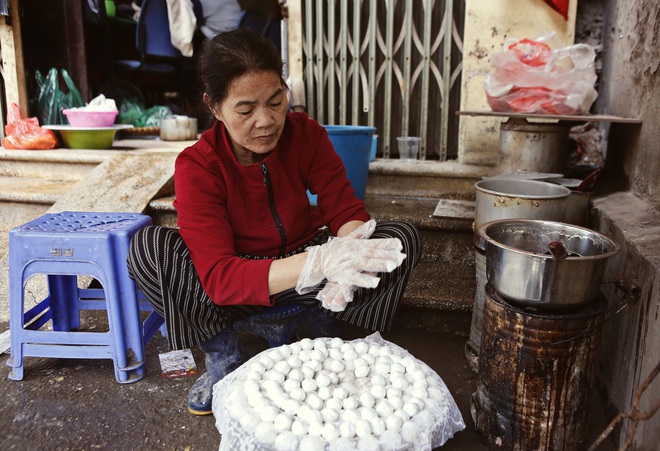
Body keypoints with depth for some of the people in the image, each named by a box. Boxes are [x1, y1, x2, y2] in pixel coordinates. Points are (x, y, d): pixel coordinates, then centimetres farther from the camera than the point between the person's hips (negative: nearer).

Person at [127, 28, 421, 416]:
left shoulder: (306, 134, -13)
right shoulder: (196, 166, -22)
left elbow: (346, 210, -15)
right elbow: (218, 276, -32)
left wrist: (347, 253, -41)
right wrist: (316, 263, -48)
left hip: (301, 274, 3)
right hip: (235, 287, -2)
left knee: (403, 238, -19)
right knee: (149, 247, -29)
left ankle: (281, 326, -10)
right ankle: (224, 356, -8)